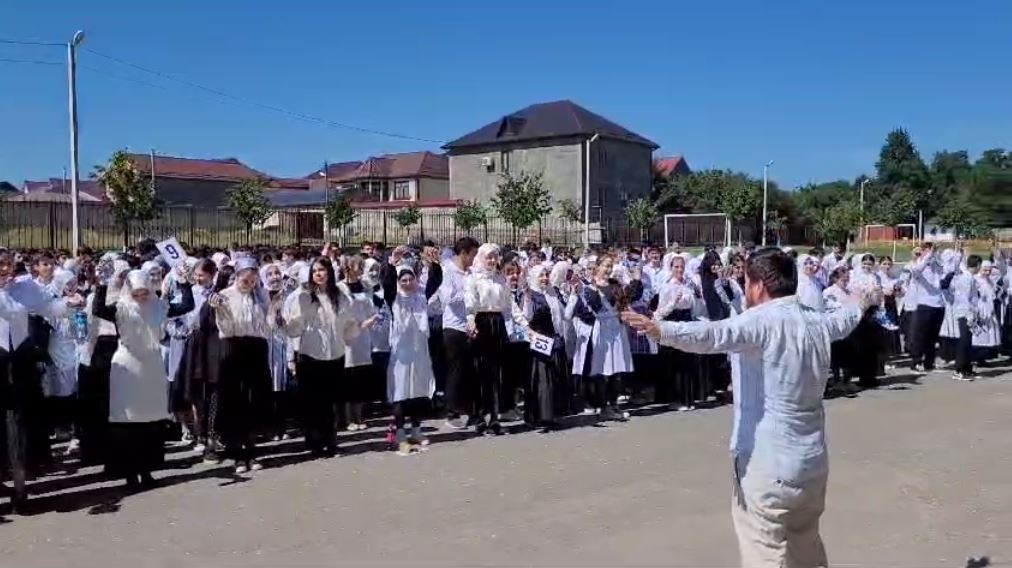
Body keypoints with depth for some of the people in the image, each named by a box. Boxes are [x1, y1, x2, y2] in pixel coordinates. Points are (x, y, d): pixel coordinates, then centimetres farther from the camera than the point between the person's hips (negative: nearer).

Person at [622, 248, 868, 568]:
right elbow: (843, 319, 33)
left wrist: (660, 330, -51)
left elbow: (715, 334, -36)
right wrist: (858, 304, 56)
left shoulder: (761, 321, -16)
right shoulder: (817, 323, 9)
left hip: (768, 465, -8)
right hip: (812, 464, 8)